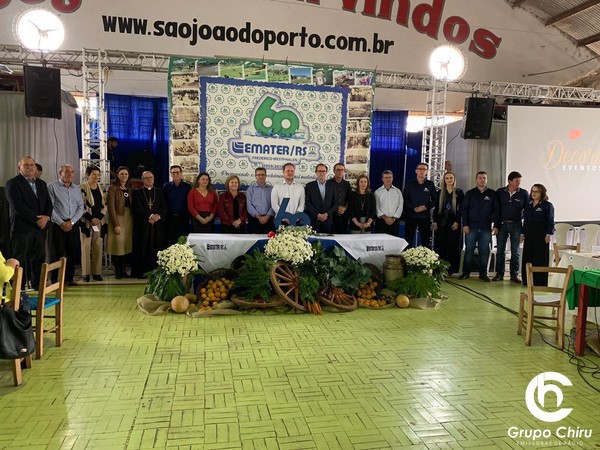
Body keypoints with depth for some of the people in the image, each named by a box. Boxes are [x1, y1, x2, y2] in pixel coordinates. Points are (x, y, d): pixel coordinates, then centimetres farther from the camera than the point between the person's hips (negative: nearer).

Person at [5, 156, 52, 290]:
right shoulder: (13, 184, -4)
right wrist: (36, 219, -15)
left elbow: (48, 203, 12)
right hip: (22, 227, -6)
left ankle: (37, 283, 20)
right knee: (20, 258, 0)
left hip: (40, 227, 6)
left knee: (39, 256, 9)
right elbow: (18, 206, -14)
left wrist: (46, 217, -7)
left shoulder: (42, 184, 17)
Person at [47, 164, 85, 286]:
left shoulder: (76, 188, 13)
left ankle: (69, 278, 18)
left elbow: (81, 207, 9)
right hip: (57, 225, -5)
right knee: (56, 253, -1)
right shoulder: (52, 187, -3)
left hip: (73, 225, 5)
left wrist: (71, 222, -5)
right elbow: (49, 207, -9)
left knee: (72, 252, 7)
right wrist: (61, 223, -13)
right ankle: (55, 281, 7)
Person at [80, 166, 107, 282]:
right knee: (86, 247, -2)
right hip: (86, 222, -4)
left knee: (98, 247, 3)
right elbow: (81, 206, -7)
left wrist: (99, 218, -3)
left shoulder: (102, 188, 12)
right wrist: (91, 219, -12)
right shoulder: (82, 188, -3)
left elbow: (105, 205, 11)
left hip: (99, 221, 4)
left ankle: (96, 272, 10)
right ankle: (85, 273, 3)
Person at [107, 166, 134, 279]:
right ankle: (117, 271, 4)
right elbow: (111, 208, -9)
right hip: (117, 218, -5)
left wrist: (133, 221, 1)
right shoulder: (113, 188, -3)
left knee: (126, 244, 6)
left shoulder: (130, 189, 12)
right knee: (117, 244, -5)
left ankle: (123, 270, 13)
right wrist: (116, 224, -15)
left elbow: (133, 206, 12)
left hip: (129, 219, 5)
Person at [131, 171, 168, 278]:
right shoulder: (137, 192, 8)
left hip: (158, 224, 2)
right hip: (142, 224, -2)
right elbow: (137, 208, -5)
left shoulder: (159, 191, 16)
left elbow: (164, 206, 7)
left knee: (157, 248, -2)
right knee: (143, 248, -4)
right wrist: (150, 216, -13)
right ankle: (141, 271, 1)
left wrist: (158, 215, -11)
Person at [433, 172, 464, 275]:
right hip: (441, 223, 2)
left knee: (453, 246, -1)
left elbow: (461, 208, 0)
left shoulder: (459, 193, 4)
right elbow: (436, 208, 11)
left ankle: (451, 269, 5)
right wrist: (435, 221, 2)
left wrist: (457, 221, -10)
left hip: (454, 223, -2)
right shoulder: (440, 193, 12)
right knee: (439, 246, -1)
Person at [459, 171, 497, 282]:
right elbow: (464, 209, 5)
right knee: (469, 251, 2)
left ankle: (483, 273, 12)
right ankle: (466, 272, 9)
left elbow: (495, 211, 7)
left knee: (484, 252, 4)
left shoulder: (492, 194, 7)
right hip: (471, 227, 0)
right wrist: (465, 224, -4)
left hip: (486, 228, 0)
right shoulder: (470, 193, 7)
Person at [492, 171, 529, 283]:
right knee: (500, 250, 3)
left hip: (516, 225, 0)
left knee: (515, 251, 5)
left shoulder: (524, 193, -2)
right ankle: (499, 273, 12)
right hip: (502, 224, 1)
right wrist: (496, 226, -2)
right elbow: (496, 210, 3)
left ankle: (514, 274, 14)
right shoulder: (500, 192, -1)